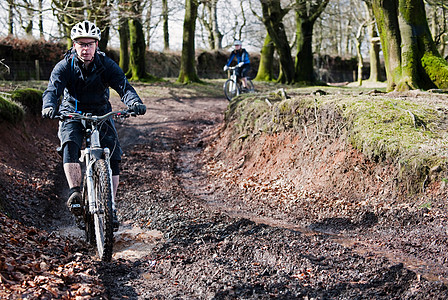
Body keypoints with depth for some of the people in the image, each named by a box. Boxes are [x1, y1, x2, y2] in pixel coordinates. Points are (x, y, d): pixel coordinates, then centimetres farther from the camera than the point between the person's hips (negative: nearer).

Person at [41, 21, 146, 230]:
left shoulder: (106, 65, -14)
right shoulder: (64, 66, -15)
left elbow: (123, 86, -27)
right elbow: (53, 89, -29)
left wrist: (134, 103, -49)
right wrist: (49, 107, -52)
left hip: (101, 114, 1)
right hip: (72, 115, -1)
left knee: (113, 157, -14)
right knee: (70, 145, -32)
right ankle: (75, 192, -31)